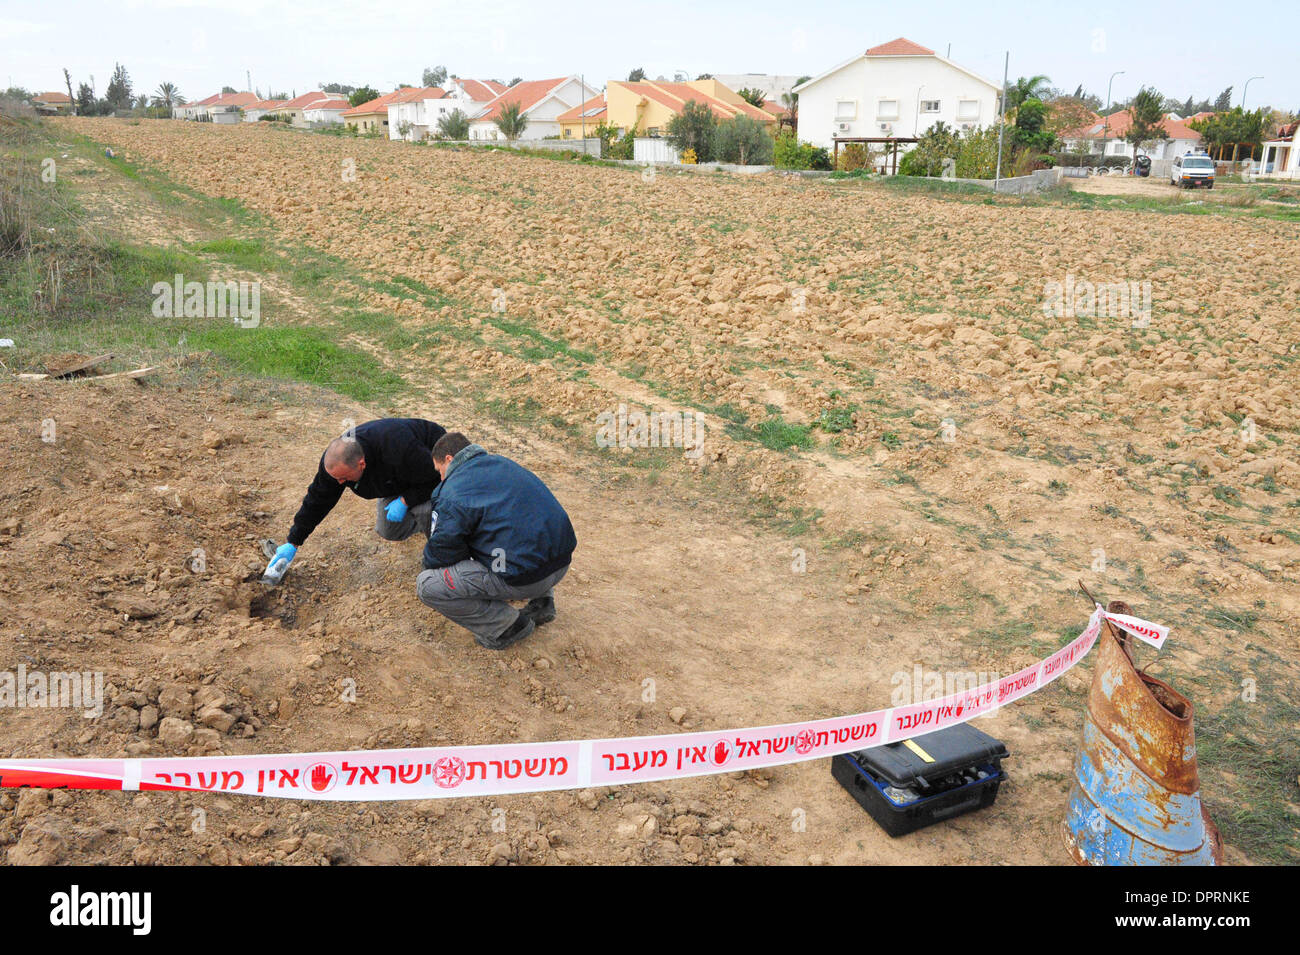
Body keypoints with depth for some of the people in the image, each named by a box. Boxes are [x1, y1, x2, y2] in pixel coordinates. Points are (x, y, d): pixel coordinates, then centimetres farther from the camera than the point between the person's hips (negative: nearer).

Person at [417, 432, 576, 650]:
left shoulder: (451, 495, -7)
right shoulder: (502, 463, 17)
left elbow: (441, 552, -2)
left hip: (524, 578, -8)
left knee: (427, 585, -4)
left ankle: (508, 625, 0)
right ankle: (541, 600, 23)